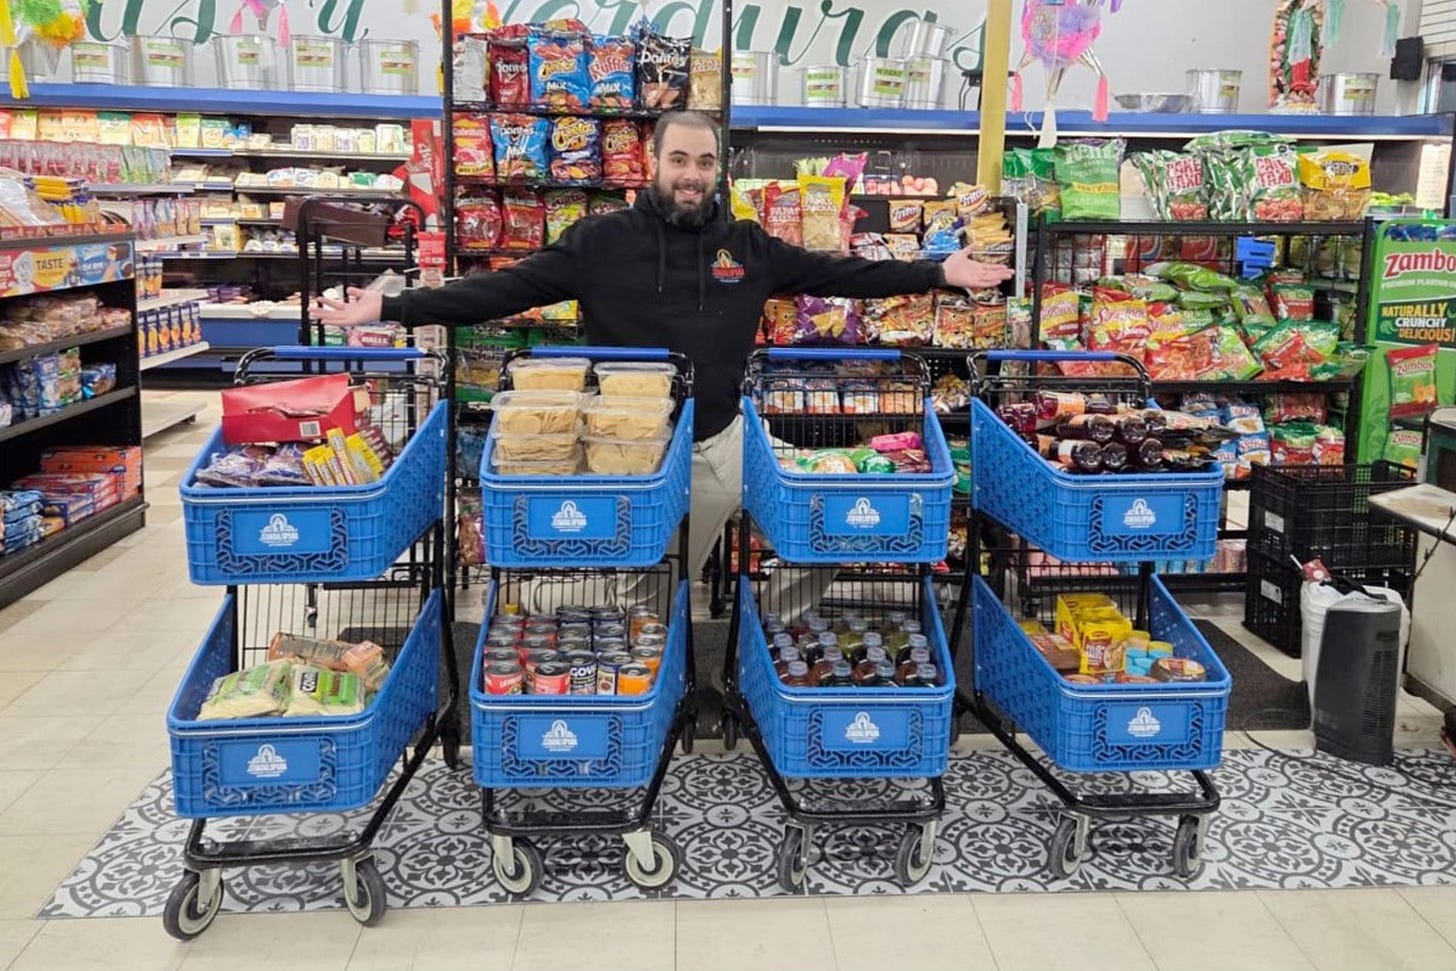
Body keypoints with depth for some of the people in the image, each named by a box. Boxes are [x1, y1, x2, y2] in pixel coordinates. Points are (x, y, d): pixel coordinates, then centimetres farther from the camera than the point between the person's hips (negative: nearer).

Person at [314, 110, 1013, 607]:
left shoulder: (747, 245, 3)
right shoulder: (602, 240, -6)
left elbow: (834, 274, 8)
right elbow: (505, 288, -10)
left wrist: (940, 274, 7)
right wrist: (393, 308, -18)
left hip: (716, 445, 2)